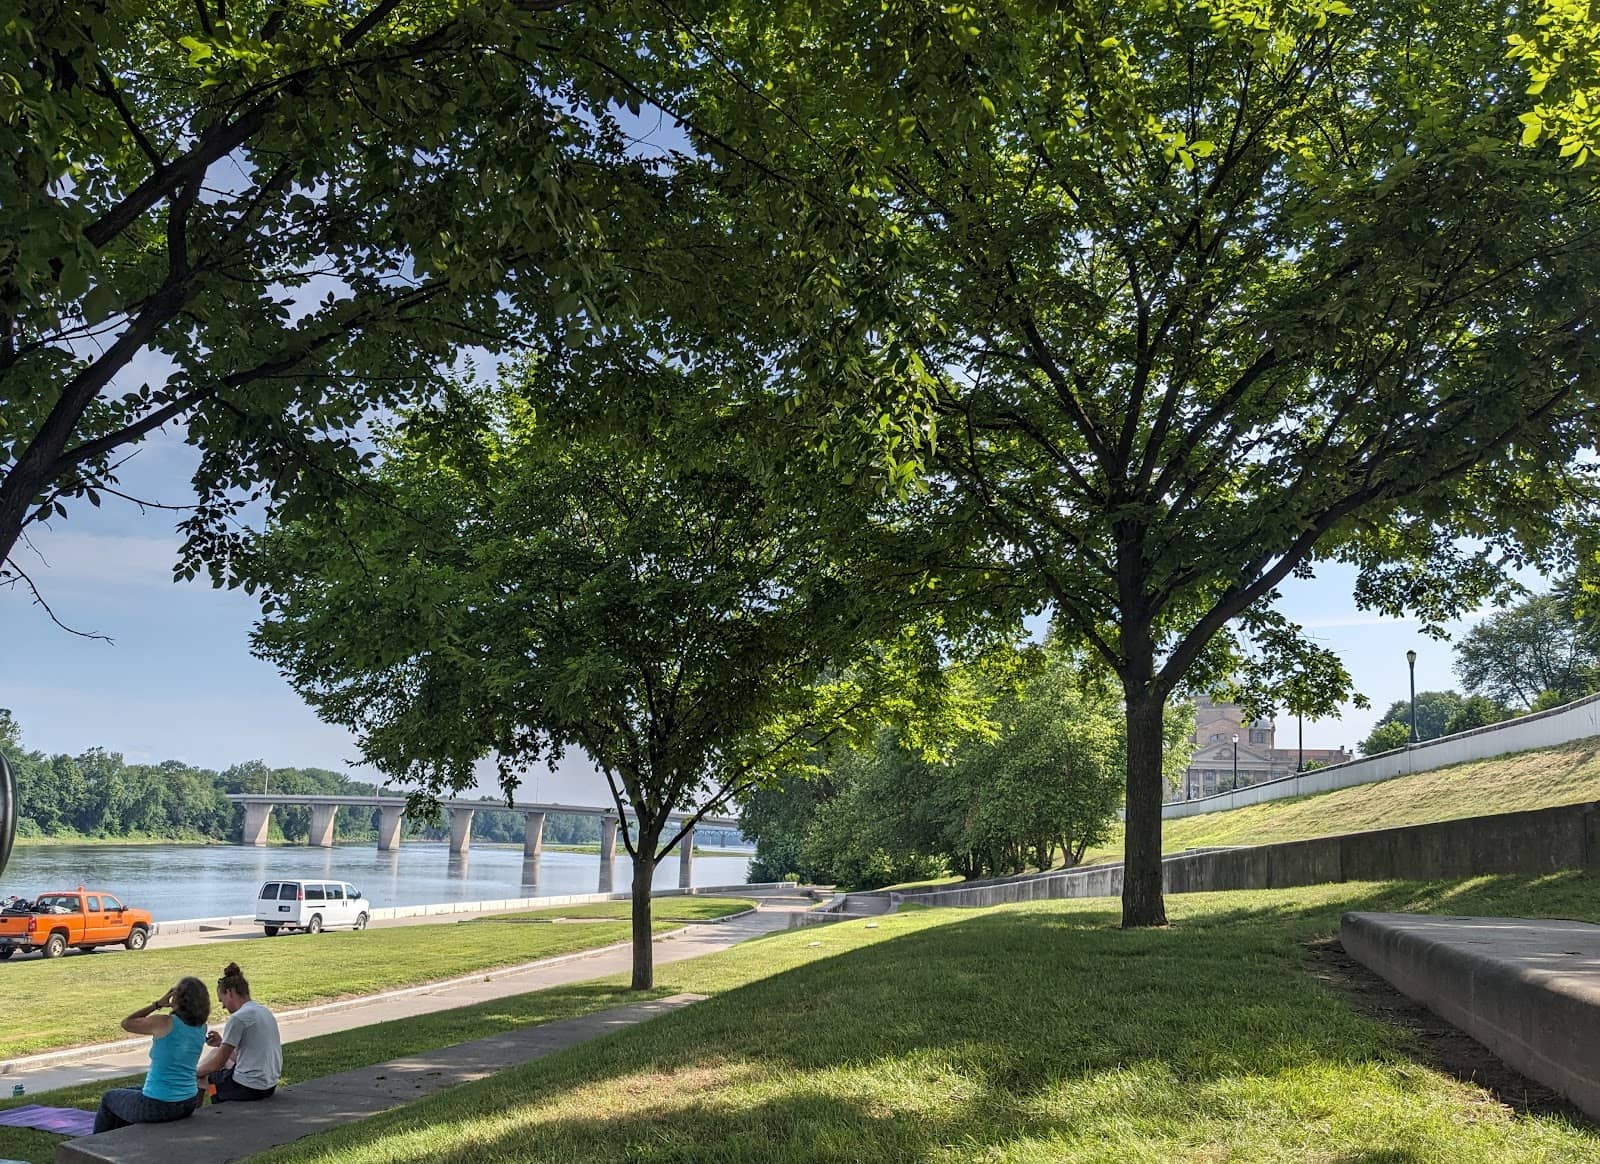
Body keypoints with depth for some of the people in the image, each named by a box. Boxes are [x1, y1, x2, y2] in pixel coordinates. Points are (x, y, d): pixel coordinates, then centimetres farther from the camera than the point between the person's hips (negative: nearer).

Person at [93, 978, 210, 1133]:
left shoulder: (164, 1023, -18)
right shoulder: (201, 1029, -2)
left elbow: (126, 1023, -1)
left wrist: (157, 1004, -2)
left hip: (158, 1106, -6)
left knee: (109, 1098, 27)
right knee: (130, 1092, 35)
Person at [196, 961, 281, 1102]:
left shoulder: (238, 1018, -16)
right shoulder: (265, 1011, 10)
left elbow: (219, 1063, -10)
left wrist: (196, 1072, 6)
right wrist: (222, 1044, 17)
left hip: (249, 1089, -9)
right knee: (214, 1052, 28)